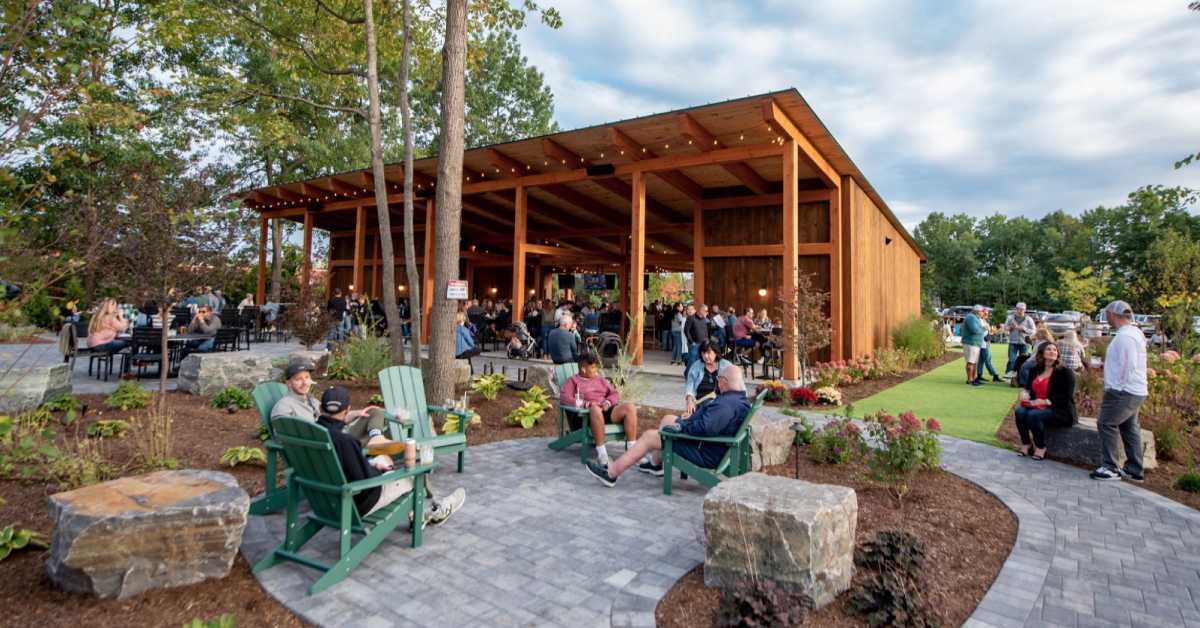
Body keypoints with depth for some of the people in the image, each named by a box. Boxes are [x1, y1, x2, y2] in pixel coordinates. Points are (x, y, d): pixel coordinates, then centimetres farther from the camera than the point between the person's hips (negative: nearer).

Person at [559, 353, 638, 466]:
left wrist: (608, 402, -1)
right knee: (595, 409, -42)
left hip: (607, 410, 5)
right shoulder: (573, 380, 14)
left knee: (630, 407, -22)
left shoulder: (600, 379, 29)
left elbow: (615, 393, 23)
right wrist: (587, 404, -14)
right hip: (586, 414, -5)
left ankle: (631, 450, -24)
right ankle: (601, 454, -40)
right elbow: (564, 398, -3)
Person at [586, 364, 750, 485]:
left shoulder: (726, 404, -30)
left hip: (706, 454, -11)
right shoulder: (741, 398, 4)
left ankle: (611, 473, 2)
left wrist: (681, 427, -25)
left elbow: (705, 428, -39)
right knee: (668, 418, 22)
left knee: (649, 436, -6)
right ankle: (656, 464, 35)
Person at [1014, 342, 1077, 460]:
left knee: (1033, 415, -33)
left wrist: (1045, 402, -22)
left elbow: (1066, 397, -12)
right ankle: (1026, 444, -9)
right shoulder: (1035, 370, 12)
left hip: (1061, 411, -5)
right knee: (1020, 411, -26)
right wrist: (1025, 392, -4)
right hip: (1038, 408, 5)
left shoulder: (1065, 372, -4)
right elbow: (1029, 388, 21)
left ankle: (1040, 447, -13)